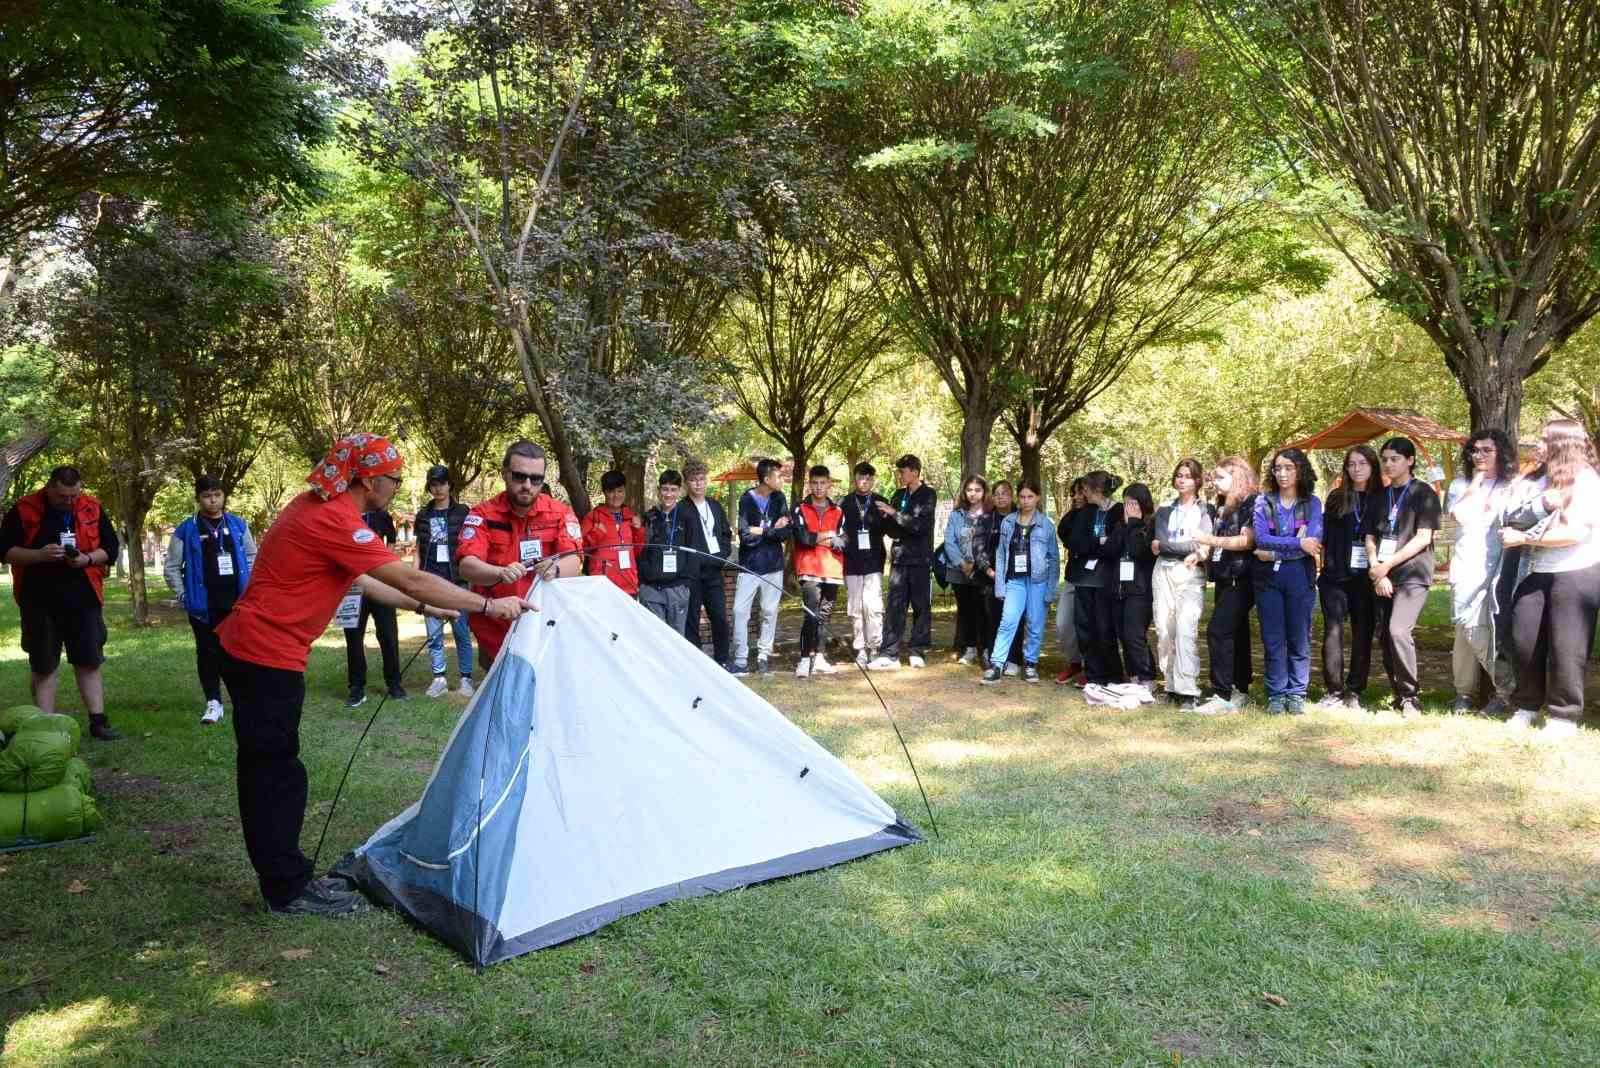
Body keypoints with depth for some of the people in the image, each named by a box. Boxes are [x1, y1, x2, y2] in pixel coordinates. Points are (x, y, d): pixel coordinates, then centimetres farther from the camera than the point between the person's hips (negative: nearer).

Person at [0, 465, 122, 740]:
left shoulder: (93, 509, 3)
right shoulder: (23, 510, -3)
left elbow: (110, 549, 8)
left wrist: (88, 559, -12)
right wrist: (39, 555, -18)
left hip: (83, 599, 2)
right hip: (40, 601, -2)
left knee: (89, 662, 6)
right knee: (43, 666, 6)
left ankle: (98, 721, 13)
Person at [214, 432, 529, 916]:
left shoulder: (316, 508, 10)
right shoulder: (335, 521, -21)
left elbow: (360, 581, 18)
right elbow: (412, 580, -21)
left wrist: (423, 608, 19)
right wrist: (488, 605, -15)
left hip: (246, 649, 10)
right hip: (269, 658, -10)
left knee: (265, 768, 15)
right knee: (277, 772, -1)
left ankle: (285, 876, 25)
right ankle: (289, 890, 9)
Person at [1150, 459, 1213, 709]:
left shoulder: (1206, 510, 9)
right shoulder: (1165, 512, 19)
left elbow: (1204, 545, -4)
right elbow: (1159, 544, 3)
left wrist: (1166, 546, -6)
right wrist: (1190, 550, -6)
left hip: (1191, 575, -4)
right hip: (1164, 573, 4)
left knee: (1186, 630, -17)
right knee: (1164, 630, -2)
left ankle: (1188, 691, -18)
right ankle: (1172, 686, 5)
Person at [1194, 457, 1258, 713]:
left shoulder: (1251, 503, -8)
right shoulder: (1223, 506, 18)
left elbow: (1247, 541, -17)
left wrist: (1212, 540, -17)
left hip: (1240, 578, -9)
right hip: (1224, 577, 9)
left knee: (1218, 631, -16)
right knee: (1235, 634, 12)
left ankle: (1223, 696, -15)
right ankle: (1240, 691, 18)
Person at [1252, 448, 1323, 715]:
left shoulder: (1311, 502, 4)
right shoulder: (1263, 501, 6)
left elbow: (1314, 541, -10)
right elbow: (1261, 539, -8)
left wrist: (1274, 552, -12)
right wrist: (1297, 543, -15)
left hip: (1300, 575, 0)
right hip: (1268, 576, 1)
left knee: (1299, 638, 3)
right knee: (1273, 638, 3)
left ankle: (1297, 694, 12)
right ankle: (1276, 694, 11)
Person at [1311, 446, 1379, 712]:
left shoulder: (1381, 499, 6)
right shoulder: (1336, 498, 9)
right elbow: (1325, 536, 8)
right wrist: (1326, 564, -1)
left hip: (1366, 577, 0)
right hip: (1336, 576, 0)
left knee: (1363, 634, 3)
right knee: (1333, 631, -6)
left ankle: (1354, 692, 12)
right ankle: (1333, 692, -1)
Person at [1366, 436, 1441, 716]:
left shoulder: (1423, 493, 0)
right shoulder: (1381, 496, 16)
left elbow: (1423, 538, -8)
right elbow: (1371, 536, 12)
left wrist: (1386, 566, -11)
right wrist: (1376, 570, -4)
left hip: (1412, 574, -6)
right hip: (1383, 577, 6)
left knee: (1399, 631, -20)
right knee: (1384, 636, 2)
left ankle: (1409, 697, -9)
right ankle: (1398, 694, 14)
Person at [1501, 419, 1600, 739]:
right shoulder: (1542, 478, 10)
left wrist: (1523, 537, -14)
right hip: (1536, 573, 6)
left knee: (1566, 647, 0)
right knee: (1525, 639, 7)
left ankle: (1564, 716, 11)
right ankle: (1527, 706, 22)